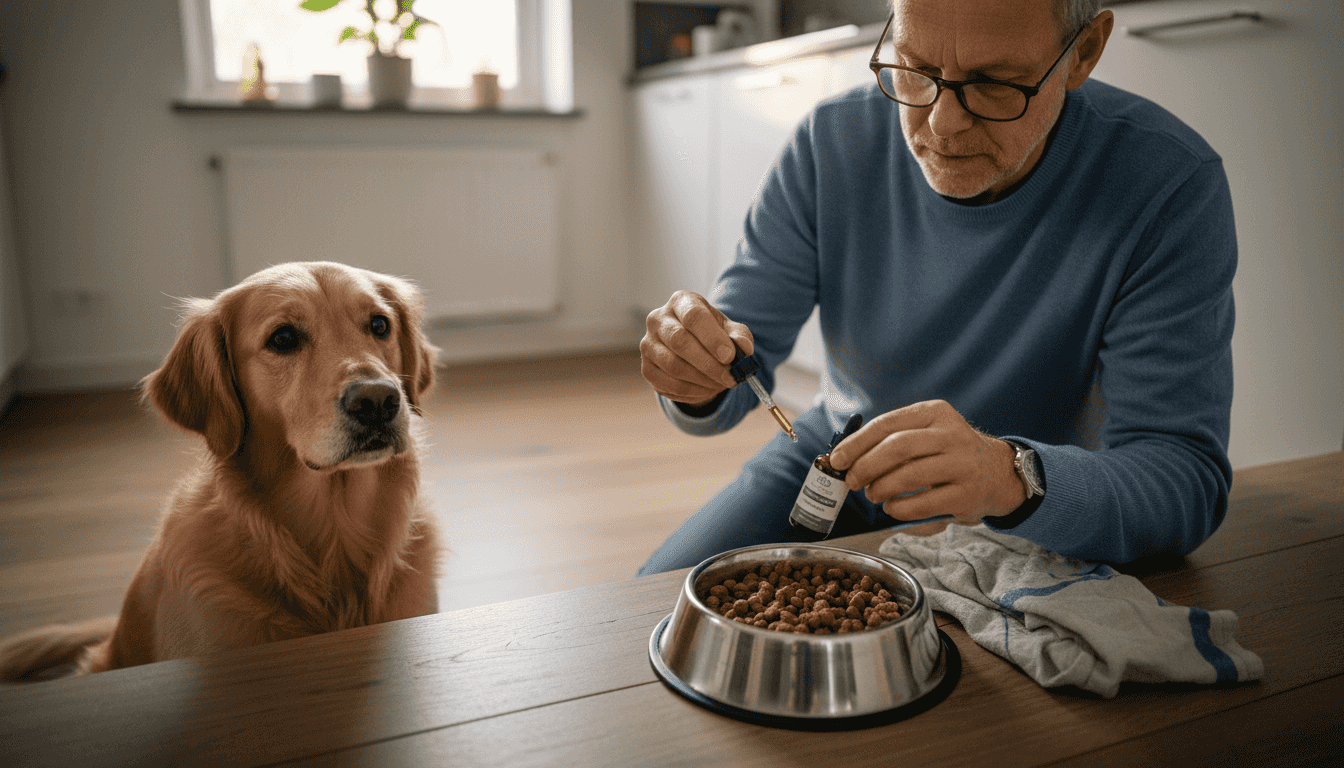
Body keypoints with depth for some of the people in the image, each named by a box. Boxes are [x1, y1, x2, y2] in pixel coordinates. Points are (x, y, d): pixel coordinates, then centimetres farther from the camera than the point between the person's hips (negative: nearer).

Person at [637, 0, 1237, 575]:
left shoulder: (1168, 187, -23)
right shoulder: (833, 140, -14)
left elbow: (1189, 475, -27)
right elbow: (744, 354, -11)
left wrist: (1012, 477, -46)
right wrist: (697, 382, -35)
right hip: (835, 462, 3)